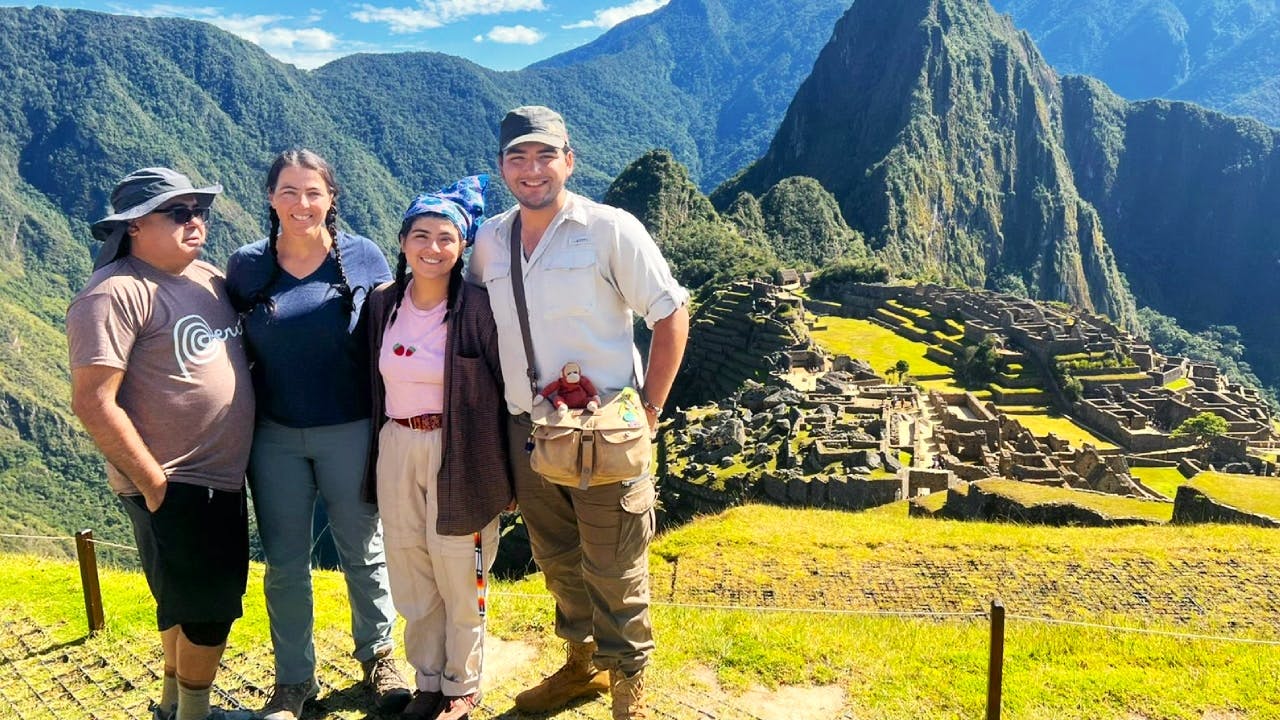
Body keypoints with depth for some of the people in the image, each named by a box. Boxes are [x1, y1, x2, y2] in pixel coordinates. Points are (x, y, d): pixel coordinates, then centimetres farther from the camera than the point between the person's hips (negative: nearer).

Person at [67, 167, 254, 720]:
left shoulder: (207, 278, 8)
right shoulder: (116, 292, -17)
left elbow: (238, 353, 22)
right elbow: (92, 401, -22)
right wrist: (154, 483, -18)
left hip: (220, 477, 9)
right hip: (174, 488, -9)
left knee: (191, 603, 23)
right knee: (209, 610, 3)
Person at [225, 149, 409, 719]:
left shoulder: (363, 257, -5)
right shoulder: (246, 266, -1)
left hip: (350, 432, -1)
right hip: (274, 437, 2)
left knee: (363, 552, 12)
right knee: (285, 564, 11)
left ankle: (377, 655, 34)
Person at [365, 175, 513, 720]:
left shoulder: (479, 309, -11)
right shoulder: (382, 304, 3)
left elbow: (504, 391, -8)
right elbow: (374, 385, 13)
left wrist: (504, 474, -7)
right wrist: (375, 458, 13)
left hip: (459, 455, -5)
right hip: (397, 450, 5)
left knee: (459, 577, 7)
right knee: (410, 574, 14)